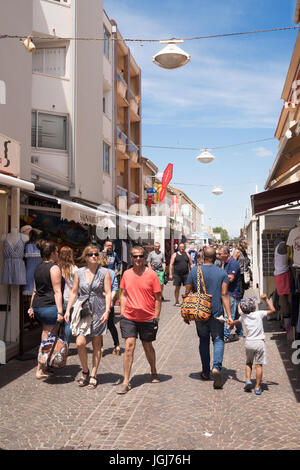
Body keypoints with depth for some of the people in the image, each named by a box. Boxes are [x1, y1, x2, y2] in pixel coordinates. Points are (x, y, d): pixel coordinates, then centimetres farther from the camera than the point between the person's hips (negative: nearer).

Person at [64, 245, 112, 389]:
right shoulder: (79, 272, 6)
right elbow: (73, 292, 11)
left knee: (96, 344, 6)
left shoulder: (104, 273, 0)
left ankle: (93, 375, 20)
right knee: (80, 343, -8)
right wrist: (67, 310, 6)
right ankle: (85, 371, 16)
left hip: (98, 311, -1)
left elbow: (108, 293, -3)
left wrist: (107, 311, -14)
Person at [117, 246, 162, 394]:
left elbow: (158, 298, -2)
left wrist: (156, 317, -6)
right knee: (129, 347, -4)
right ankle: (126, 382, 3)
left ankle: (154, 372, 38)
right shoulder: (126, 274, 3)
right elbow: (124, 295, 12)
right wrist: (122, 314, 5)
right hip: (129, 317, 1)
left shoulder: (151, 274, -5)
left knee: (148, 346, 14)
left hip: (147, 318, -1)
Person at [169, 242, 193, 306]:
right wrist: (170, 274, -7)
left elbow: (191, 264, 13)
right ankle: (177, 302, 14)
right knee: (177, 288, 3)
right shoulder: (174, 255, 3)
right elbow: (171, 264, 0)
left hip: (186, 274, 2)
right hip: (177, 274, -2)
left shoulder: (187, 255, 10)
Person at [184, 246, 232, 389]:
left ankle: (206, 372, 22)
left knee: (203, 340, 16)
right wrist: (229, 315, -9)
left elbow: (187, 293, 0)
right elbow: (224, 295, -9)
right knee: (218, 340, 9)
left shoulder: (194, 271, -2)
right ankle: (217, 367, -13)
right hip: (216, 313, -1)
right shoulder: (222, 273, -3)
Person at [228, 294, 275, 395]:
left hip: (248, 343, 3)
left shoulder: (243, 317, 3)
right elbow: (272, 310, 3)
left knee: (248, 363, 20)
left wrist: (232, 323, 48)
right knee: (258, 365, 2)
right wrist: (266, 299, 11)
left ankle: (248, 380, 3)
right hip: (259, 342, -3)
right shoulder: (259, 314, -6)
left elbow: (236, 321, 26)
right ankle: (257, 387, 5)